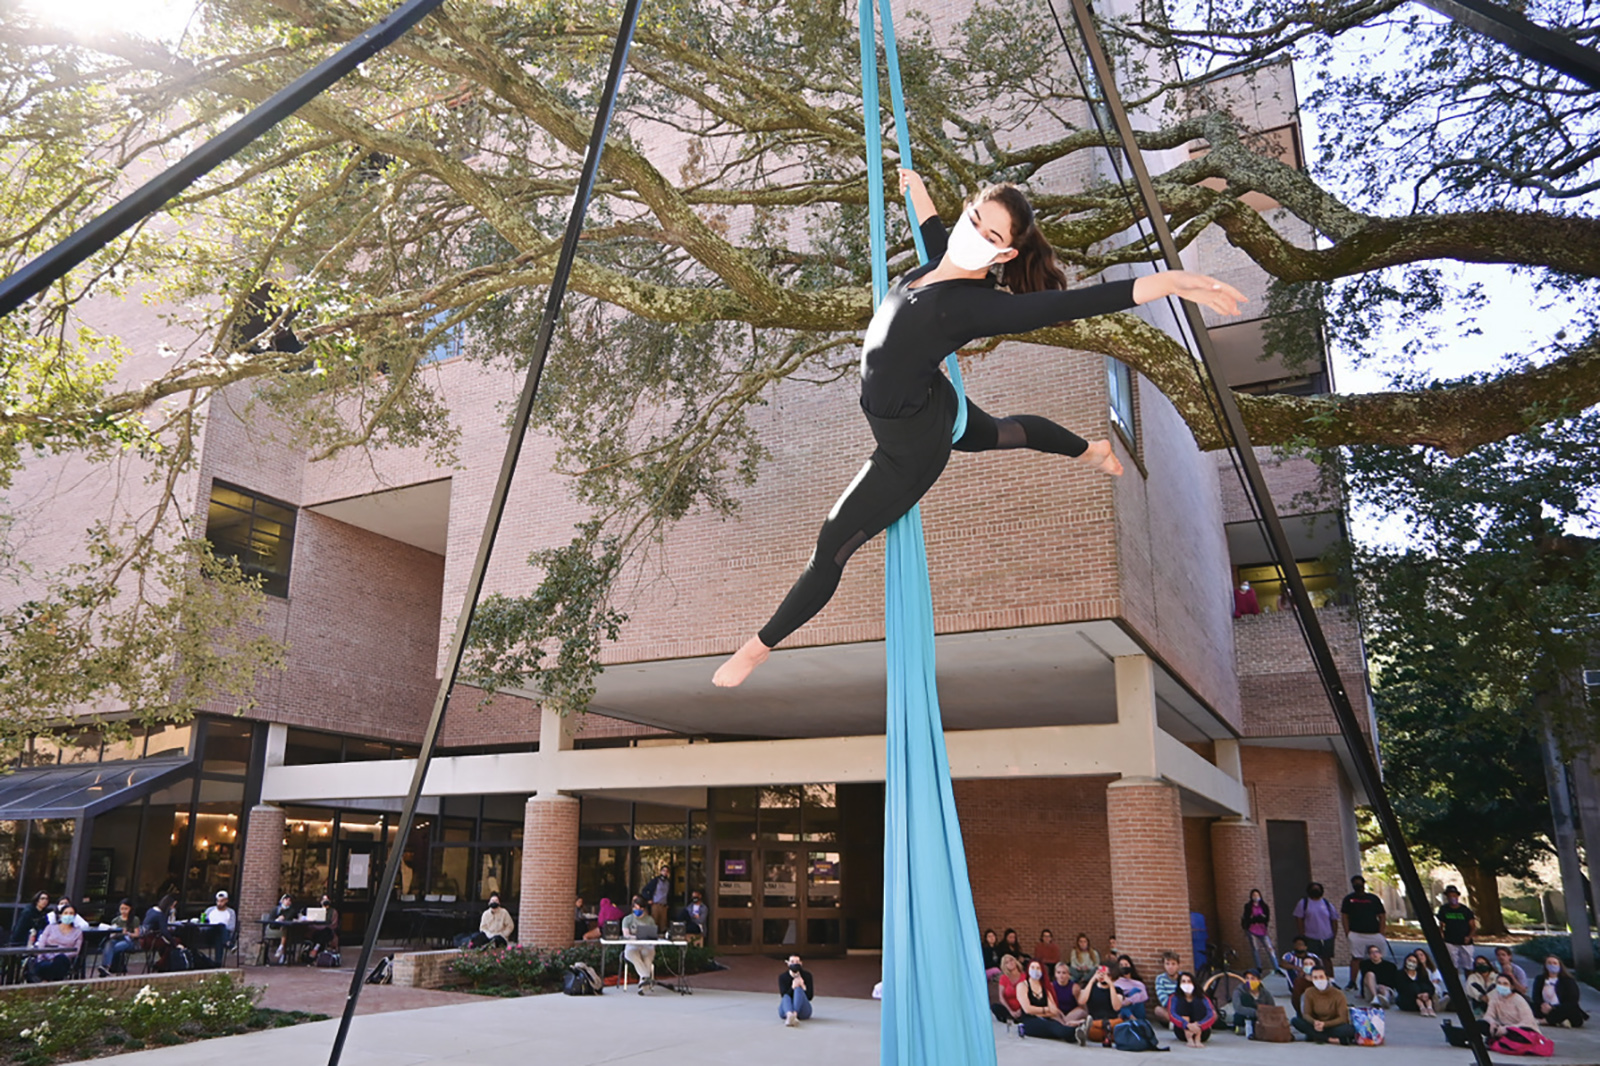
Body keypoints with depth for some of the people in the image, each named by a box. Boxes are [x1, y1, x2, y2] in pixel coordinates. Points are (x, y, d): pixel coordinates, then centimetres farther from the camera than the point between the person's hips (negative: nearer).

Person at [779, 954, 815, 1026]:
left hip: (802, 1010, -1)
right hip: (786, 1010, 1)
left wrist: (802, 986, -24)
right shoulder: (782, 977, -2)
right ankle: (790, 1016, -68)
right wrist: (793, 987, -28)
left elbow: (810, 997, -7)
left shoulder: (807, 975, -3)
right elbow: (783, 996, -13)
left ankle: (790, 1018, -56)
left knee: (798, 990, -30)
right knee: (786, 998, -34)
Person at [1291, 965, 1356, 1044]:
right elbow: (1306, 1014, -5)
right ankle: (1330, 1039, -29)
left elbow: (1343, 1018, -13)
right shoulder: (1309, 993, -4)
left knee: (1350, 1029, -35)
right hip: (1317, 1027, 3)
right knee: (1295, 1021, -25)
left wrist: (1324, 1024, -29)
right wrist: (1314, 1022, -30)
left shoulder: (1338, 994, -10)